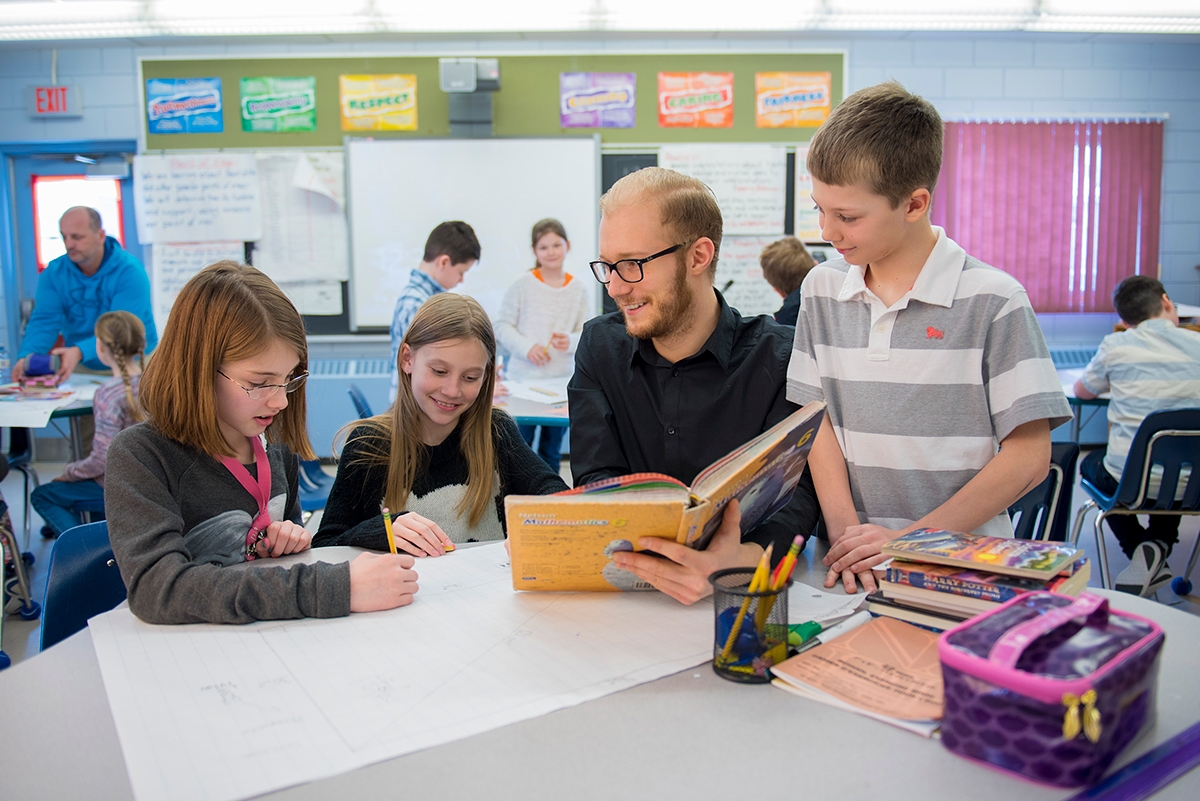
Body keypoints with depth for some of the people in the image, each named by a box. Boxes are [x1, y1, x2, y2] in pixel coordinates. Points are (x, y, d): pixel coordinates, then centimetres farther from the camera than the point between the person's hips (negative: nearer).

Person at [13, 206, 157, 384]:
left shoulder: (130, 272, -16)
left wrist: (79, 352, -41)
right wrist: (27, 356, -29)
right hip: (81, 368, 4)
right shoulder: (54, 273, -1)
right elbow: (44, 321, -9)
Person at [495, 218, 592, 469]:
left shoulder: (578, 290, 2)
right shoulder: (523, 285, -6)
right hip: (523, 379, -2)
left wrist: (571, 341, -17)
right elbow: (502, 326, -3)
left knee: (552, 450, 14)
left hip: (561, 381, 3)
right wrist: (525, 346, -18)